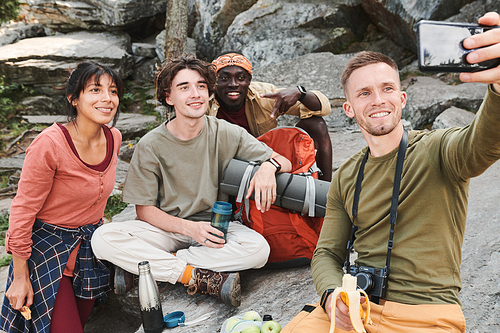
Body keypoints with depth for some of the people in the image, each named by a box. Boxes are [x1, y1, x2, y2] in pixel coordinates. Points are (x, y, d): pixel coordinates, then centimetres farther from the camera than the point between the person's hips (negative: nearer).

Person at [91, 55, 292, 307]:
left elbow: (285, 162, -1)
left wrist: (269, 165, -26)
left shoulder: (226, 134, -5)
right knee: (103, 239, -25)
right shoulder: (151, 146, -7)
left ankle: (145, 265, -19)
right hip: (166, 228, -1)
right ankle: (201, 277, -24)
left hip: (214, 226, 1)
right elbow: (144, 209, -5)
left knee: (259, 249, -30)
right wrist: (189, 228, -22)